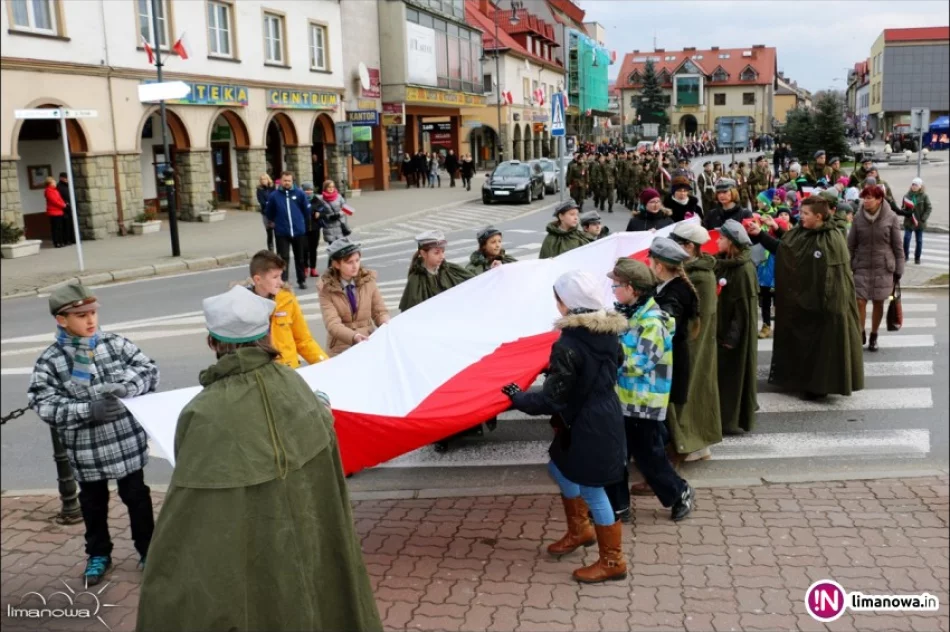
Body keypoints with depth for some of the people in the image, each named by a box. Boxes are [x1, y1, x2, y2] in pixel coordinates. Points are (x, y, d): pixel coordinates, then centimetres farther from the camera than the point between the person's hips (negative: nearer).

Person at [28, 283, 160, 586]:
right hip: (86, 450, 0)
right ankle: (98, 554, 40)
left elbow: (149, 370, -5)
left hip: (127, 442, 1)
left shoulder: (116, 344, -5)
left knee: (137, 496, 16)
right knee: (93, 503, 19)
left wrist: (125, 388, -25)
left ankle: (147, 548, 35)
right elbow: (44, 404, -14)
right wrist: (88, 410, -28)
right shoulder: (50, 361, -10)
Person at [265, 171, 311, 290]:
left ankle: (301, 280, 28)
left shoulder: (299, 194, -4)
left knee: (300, 258, 14)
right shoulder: (274, 195, -5)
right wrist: (274, 222, 18)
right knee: (283, 258, -7)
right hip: (281, 232, -1)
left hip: (299, 231, 2)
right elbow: (268, 212, 9)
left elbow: (307, 210, 8)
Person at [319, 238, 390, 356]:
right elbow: (332, 324, -14)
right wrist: (354, 337, -32)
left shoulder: (368, 280, 4)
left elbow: (380, 311, 8)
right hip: (341, 349, -2)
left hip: (368, 344, 2)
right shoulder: (326, 289, -4)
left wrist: (386, 326, -14)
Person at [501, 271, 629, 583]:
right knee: (559, 467, 27)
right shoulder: (608, 332, -2)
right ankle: (580, 530, 43)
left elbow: (551, 399, -23)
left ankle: (612, 561, 25)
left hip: (588, 425, -9)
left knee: (592, 491, 8)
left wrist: (518, 397, -5)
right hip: (606, 414, 9)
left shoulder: (568, 345, -26)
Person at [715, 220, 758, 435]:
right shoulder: (723, 263, 7)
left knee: (733, 373, 1)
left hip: (734, 331, -8)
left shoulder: (744, 270, -18)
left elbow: (744, 306, -19)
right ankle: (724, 417, 23)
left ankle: (733, 420, 11)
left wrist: (732, 335, -19)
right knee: (721, 372, 13)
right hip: (722, 326, 8)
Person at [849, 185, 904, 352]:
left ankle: (874, 336, 23)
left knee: (878, 303, 8)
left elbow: (898, 246, -2)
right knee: (860, 302, -5)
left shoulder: (891, 218, -6)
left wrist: (898, 270, -2)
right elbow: (851, 245, 3)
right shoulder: (858, 217, -2)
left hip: (883, 267, -1)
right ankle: (861, 334, 12)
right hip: (861, 267, 1)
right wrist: (847, 267, 1)